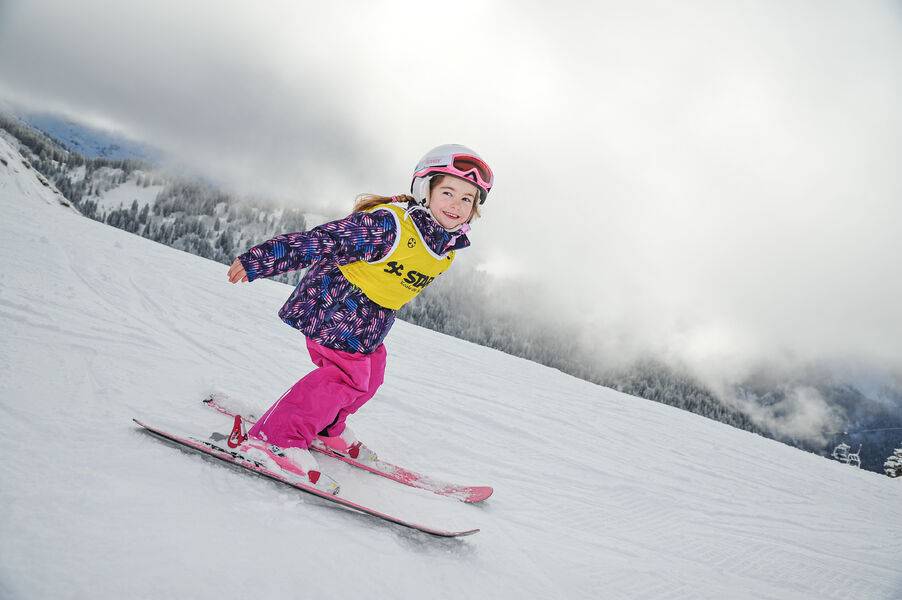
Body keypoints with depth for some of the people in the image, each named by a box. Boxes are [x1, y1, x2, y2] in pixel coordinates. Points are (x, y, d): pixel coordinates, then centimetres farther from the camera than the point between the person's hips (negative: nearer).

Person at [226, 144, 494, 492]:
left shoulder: (446, 249, 2)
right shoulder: (388, 224, -26)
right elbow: (321, 241, -27)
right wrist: (262, 260, -28)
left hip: (369, 322, 9)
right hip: (335, 301, -9)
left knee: (369, 373, 17)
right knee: (347, 373, -17)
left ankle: (325, 429, 37)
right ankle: (276, 439, -13)